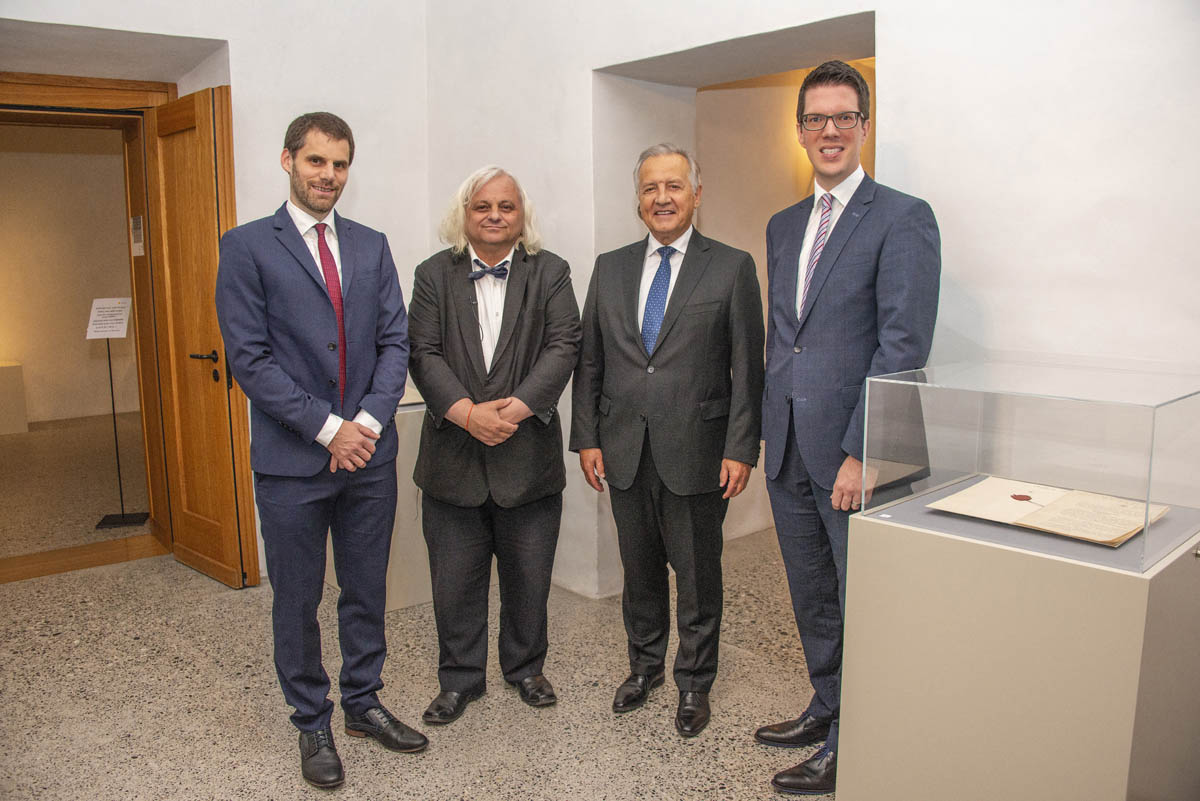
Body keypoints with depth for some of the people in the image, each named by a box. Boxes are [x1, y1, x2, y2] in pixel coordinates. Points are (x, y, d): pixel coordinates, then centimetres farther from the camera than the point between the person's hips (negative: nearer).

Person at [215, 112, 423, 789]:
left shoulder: (372, 246, 8)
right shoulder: (248, 246, -4)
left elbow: (395, 341, 4)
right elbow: (250, 357, -10)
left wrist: (368, 422, -10)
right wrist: (327, 428, -15)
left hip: (369, 454, 4)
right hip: (292, 460, -3)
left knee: (367, 589, 15)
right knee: (297, 601, 10)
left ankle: (363, 701, 35)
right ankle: (313, 723, 29)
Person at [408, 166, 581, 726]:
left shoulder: (550, 273, 4)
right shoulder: (434, 275, 5)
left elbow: (563, 347, -7)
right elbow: (423, 353, -4)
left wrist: (517, 406, -19)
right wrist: (467, 412, -18)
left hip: (528, 452, 0)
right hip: (454, 454, 1)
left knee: (528, 575, 12)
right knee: (455, 578, 9)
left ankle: (525, 668, 33)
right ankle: (460, 678, 28)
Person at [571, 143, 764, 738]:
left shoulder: (732, 267, -1)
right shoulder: (610, 268, 9)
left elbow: (747, 367, -4)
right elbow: (589, 360, 10)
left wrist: (740, 448, -9)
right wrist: (586, 437, 4)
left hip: (696, 450, -3)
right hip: (624, 450, 3)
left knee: (698, 575, 9)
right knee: (640, 570, 16)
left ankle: (693, 683, 27)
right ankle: (644, 665, 37)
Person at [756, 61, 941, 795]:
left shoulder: (902, 218, -8)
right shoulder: (784, 225, 14)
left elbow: (903, 347, -15)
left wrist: (859, 452, -19)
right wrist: (770, 429, 13)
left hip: (854, 452, -7)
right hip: (788, 447, 7)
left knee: (863, 601, 6)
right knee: (812, 596, 18)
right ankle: (828, 708, 37)